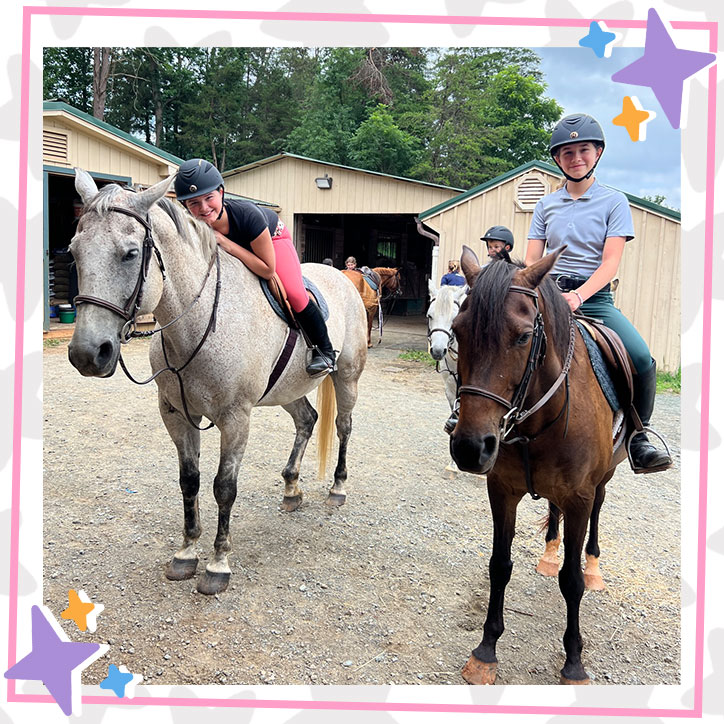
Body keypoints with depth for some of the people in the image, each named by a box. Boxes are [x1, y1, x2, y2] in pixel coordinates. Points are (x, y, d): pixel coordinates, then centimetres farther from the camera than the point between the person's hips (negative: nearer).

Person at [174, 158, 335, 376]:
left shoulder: (247, 214, -45)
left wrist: (225, 243, -43)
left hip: (272, 237, -4)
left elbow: (268, 270, -36)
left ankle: (324, 350, 0)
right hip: (239, 244, 4)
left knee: (294, 294, -22)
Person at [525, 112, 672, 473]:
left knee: (642, 358, -26)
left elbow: (610, 263, -5)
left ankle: (638, 438, -5)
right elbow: (531, 262, 9)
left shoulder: (614, 201, 5)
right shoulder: (546, 205, 13)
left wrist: (578, 296, -22)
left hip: (595, 298, -2)